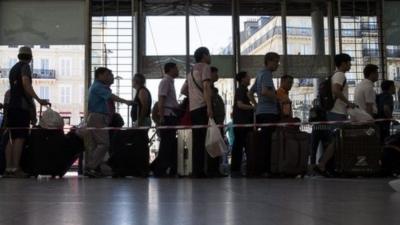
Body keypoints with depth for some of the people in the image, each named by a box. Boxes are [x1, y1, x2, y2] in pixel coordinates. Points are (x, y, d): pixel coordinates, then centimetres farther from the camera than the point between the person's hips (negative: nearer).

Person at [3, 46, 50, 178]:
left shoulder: (13, 68, 22)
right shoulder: (25, 67, -3)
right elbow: (26, 84, -19)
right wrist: (38, 100, -26)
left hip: (12, 106, 8)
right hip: (22, 107, -8)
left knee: (12, 138, 7)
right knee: (20, 138, -10)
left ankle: (8, 168, 4)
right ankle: (15, 168, -14)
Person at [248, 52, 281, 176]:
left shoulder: (260, 74, 22)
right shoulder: (266, 74, -7)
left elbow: (250, 93, 27)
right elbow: (265, 91, -23)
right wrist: (276, 97, -10)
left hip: (261, 112, 10)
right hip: (268, 112, -10)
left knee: (264, 142, 11)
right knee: (268, 142, -10)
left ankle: (262, 168, 13)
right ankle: (266, 169, -11)